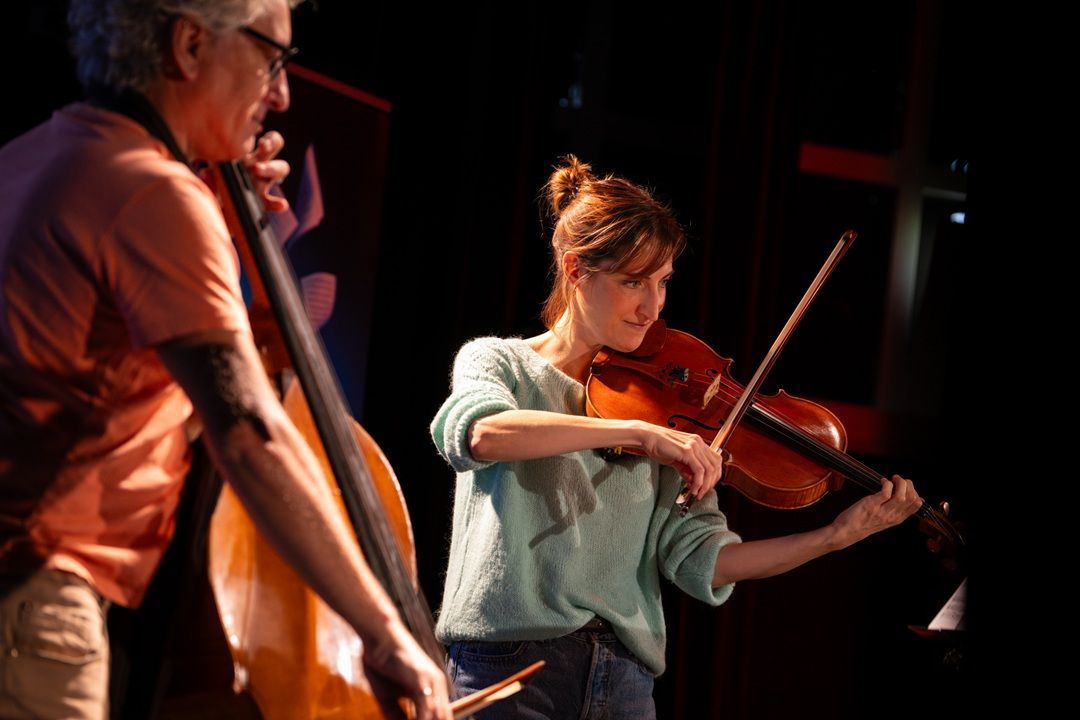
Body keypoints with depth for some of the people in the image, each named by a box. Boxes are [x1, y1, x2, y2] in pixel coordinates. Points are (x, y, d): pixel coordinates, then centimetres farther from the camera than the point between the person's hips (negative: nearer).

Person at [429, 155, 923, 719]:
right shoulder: (498, 362, 3)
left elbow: (698, 559, 1)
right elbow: (478, 434, -22)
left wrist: (838, 536, -10)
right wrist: (638, 433, -28)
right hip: (504, 663, -3)